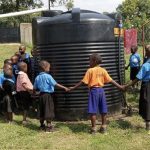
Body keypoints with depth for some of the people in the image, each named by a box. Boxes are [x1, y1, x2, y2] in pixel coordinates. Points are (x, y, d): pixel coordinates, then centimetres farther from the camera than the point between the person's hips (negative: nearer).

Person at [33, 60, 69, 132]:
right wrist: (64, 88, -15)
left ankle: (42, 125, 25)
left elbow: (35, 88, 9)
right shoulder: (48, 76, -13)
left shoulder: (37, 77, 5)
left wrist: (33, 92, 30)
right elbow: (55, 84, -18)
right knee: (48, 111, -1)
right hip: (48, 95, -6)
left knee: (42, 111, 14)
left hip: (41, 95, 6)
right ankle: (49, 126, 0)